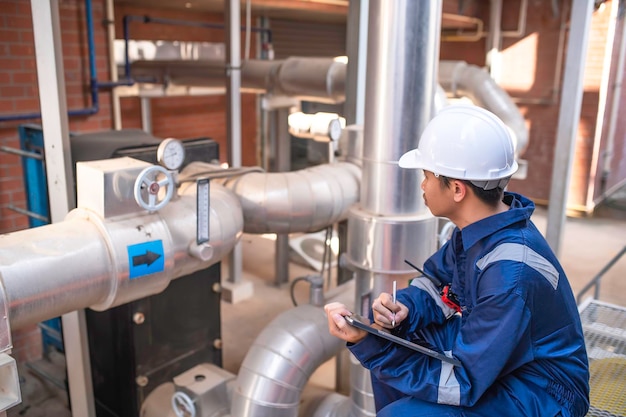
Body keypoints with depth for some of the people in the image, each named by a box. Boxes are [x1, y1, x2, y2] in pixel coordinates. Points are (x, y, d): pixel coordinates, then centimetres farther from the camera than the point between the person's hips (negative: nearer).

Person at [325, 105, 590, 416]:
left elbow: (461, 385, -29)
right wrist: (403, 306, -16)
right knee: (393, 335, 3)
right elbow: (436, 280, 6)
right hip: (491, 356, 8)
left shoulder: (512, 276, -34)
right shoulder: (481, 226, -9)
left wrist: (367, 344, -30)